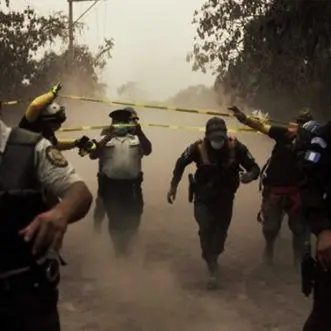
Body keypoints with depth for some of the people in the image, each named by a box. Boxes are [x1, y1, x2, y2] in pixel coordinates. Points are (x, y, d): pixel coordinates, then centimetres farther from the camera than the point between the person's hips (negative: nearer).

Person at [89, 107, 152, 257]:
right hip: (110, 185, -1)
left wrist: (140, 133, -22)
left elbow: (148, 150, -7)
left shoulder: (136, 139, 12)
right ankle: (118, 250, 28)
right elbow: (92, 155, -5)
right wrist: (108, 137, -14)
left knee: (132, 220, 8)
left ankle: (126, 250, 30)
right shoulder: (105, 139, 9)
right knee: (115, 220, 9)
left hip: (132, 185, 1)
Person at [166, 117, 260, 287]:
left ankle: (212, 258, 39)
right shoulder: (198, 147, -21)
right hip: (203, 197, -1)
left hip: (225, 197, 2)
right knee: (206, 229, -15)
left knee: (220, 230, 13)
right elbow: (181, 163, -4)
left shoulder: (236, 147, -21)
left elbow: (254, 166, -15)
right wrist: (173, 186, -1)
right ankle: (212, 266, -1)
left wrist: (251, 175, -39)